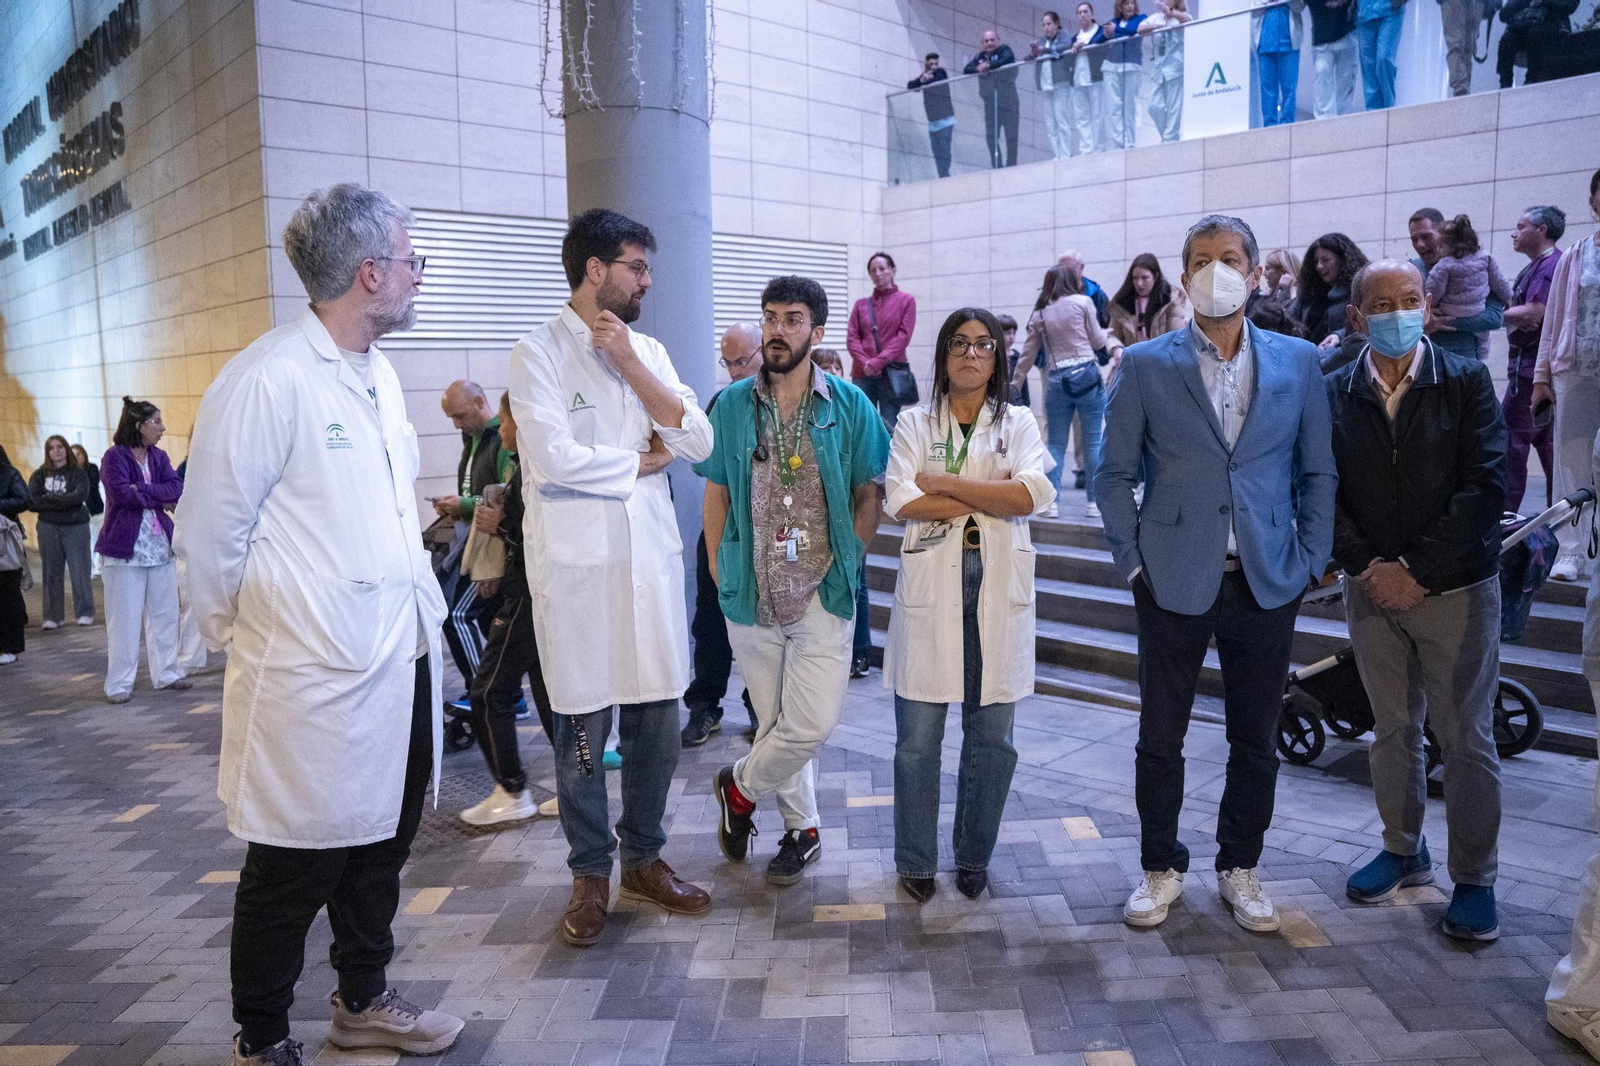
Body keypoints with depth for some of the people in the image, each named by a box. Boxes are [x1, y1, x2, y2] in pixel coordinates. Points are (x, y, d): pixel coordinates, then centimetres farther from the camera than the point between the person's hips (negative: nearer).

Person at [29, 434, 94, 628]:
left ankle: (85, 613, 8)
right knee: (52, 574, 5)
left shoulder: (78, 473, 3)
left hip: (76, 527, -2)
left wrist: (48, 499, -9)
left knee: (80, 571, -1)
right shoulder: (39, 475, 8)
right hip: (48, 528, 2)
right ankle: (52, 617, 11)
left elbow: (79, 497, -13)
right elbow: (32, 500, -5)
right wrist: (64, 501, -12)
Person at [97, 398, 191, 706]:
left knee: (165, 613, 10)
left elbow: (176, 490, -4)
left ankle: (166, 673, 21)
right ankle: (119, 684, 7)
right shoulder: (114, 457, -7)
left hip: (161, 547, 6)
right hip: (125, 548, -6)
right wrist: (160, 498, -11)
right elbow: (121, 493, -21)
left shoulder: (159, 457, 10)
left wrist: (142, 491, -17)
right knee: (124, 619, -1)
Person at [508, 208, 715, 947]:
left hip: (651, 557, 5)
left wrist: (631, 364, -8)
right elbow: (554, 457, -18)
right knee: (584, 730, 6)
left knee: (657, 723, 10)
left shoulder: (647, 350, 11)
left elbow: (698, 443, 0)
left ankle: (644, 858, 29)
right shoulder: (540, 351, -5)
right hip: (577, 562, -5)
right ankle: (591, 873, 24)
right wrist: (643, 459, -4)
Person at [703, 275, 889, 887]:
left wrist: (846, 559, -2)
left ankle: (740, 786, 21)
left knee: (812, 725, -8)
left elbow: (870, 494, 5)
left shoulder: (849, 406, 0)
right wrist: (718, 564, 4)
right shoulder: (732, 405, 4)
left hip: (823, 592, -1)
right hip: (751, 593, 2)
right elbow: (717, 492, 10)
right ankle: (801, 830, 31)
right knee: (775, 720, 12)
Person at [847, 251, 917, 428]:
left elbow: (903, 336, -3)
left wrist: (878, 361, -13)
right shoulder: (861, 304, 14)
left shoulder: (906, 300, 6)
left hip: (892, 372, -3)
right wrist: (865, 362, -11)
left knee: (889, 426, -4)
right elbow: (851, 337, 7)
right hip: (862, 373, 3)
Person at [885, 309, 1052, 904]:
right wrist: (992, 497, -8)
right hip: (930, 590, -1)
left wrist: (944, 483, -9)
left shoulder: (1018, 423, 10)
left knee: (991, 738, 6)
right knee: (918, 738, 2)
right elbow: (901, 501, -9)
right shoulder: (915, 423, 8)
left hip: (998, 592, 1)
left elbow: (1033, 494, -9)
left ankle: (974, 859, 24)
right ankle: (915, 862, 19)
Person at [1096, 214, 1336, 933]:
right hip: (1174, 583, -1)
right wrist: (1133, 562, -5)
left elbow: (1317, 473, 9)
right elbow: (1114, 474, 2)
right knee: (1160, 738, 7)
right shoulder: (1145, 366, 0)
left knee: (1256, 739, 12)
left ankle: (1240, 868, 32)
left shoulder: (1298, 363, 5)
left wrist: (1310, 563, 1)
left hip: (1267, 585, 2)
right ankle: (1161, 869, 26)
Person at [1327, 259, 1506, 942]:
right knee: (1392, 729, 14)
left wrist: (1418, 570, -16)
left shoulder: (1466, 381, -4)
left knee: (1466, 737, 4)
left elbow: (1486, 487, -11)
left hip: (1455, 588, -2)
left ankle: (1473, 879, 18)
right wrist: (1365, 566, -14)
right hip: (1372, 588, 2)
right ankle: (1404, 851, 31)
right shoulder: (1333, 394, 1)